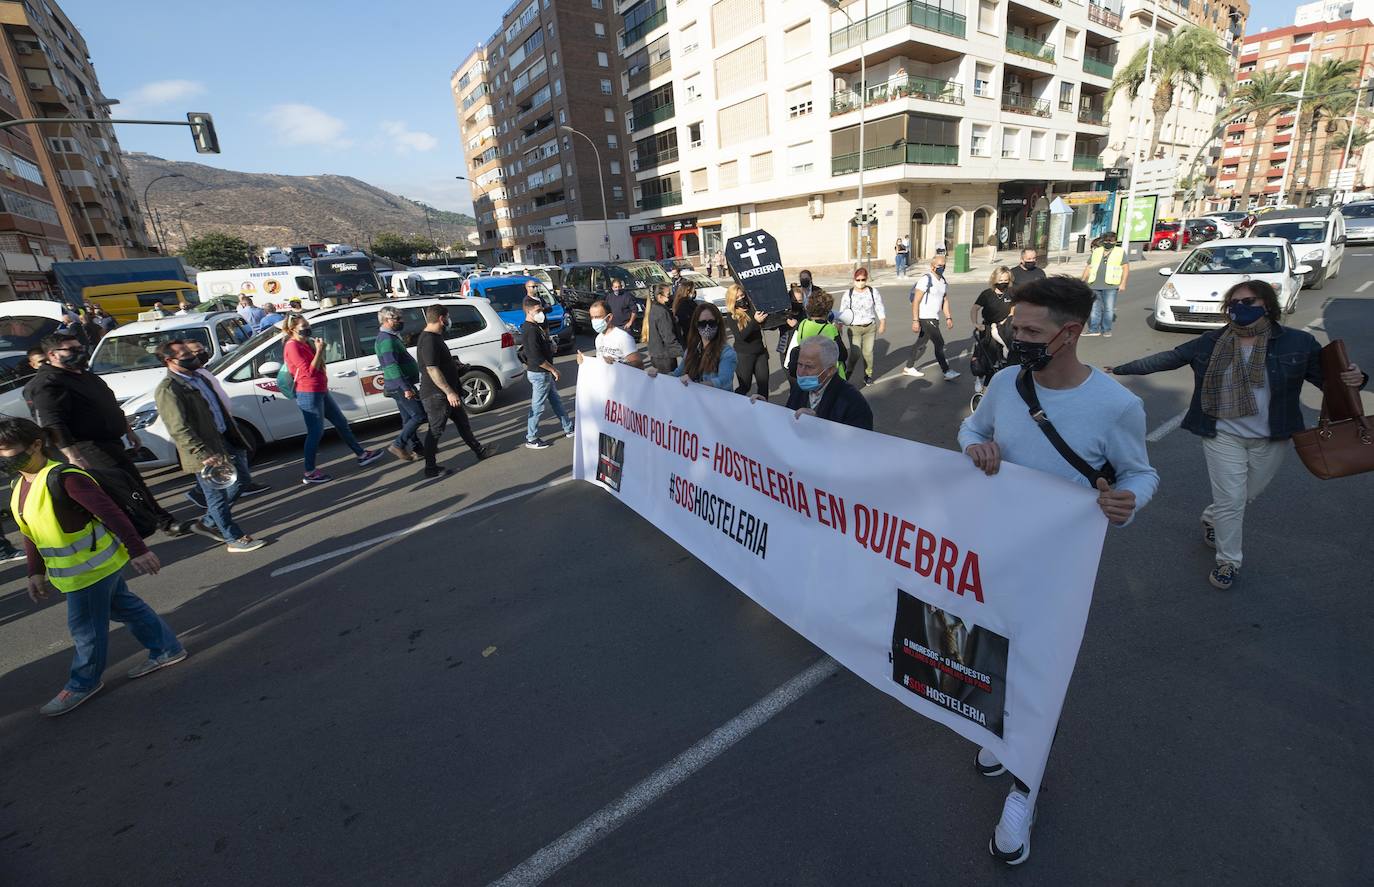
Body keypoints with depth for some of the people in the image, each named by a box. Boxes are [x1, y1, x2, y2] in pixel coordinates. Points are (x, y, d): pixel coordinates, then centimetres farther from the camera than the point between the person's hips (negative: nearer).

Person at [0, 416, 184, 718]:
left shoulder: (63, 478, -24)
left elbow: (111, 513, -27)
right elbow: (31, 532, 15)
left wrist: (137, 550, -27)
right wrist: (36, 572, 14)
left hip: (92, 567, -9)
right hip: (74, 570, 10)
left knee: (85, 627, 5)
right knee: (123, 606, 17)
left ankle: (83, 683, 23)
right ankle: (166, 649, 29)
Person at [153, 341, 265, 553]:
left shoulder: (198, 377, 10)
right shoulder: (167, 390, -17)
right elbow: (179, 430, -23)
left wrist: (235, 435, 17)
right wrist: (204, 455, -28)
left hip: (224, 440, 9)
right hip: (205, 451, -9)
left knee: (239, 478, 20)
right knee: (217, 495, 4)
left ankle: (208, 523, 34)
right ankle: (234, 539, 16)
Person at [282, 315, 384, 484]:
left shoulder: (306, 343, 14)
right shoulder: (292, 346, -14)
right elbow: (309, 371, -21)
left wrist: (318, 348, 5)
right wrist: (319, 350, -19)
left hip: (321, 392, 10)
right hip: (309, 394, -10)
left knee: (341, 423, 14)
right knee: (316, 432, -4)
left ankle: (362, 455, 24)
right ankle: (309, 473, 6)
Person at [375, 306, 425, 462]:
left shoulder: (389, 337, 17)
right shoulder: (387, 340, -17)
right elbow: (392, 366, -25)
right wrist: (406, 388, -28)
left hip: (400, 386, 11)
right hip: (400, 386, -11)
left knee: (408, 418, 13)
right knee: (419, 415, -9)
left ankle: (416, 448, 20)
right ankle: (398, 445, -5)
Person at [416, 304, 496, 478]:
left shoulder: (435, 337, 12)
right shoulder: (429, 341, -21)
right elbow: (432, 369, -27)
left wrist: (456, 367, 28)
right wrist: (449, 392, -28)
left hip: (445, 394, 11)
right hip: (436, 395, -11)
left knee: (463, 422, 18)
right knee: (435, 430, -2)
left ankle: (479, 451, 30)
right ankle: (431, 469, 7)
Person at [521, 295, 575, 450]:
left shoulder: (535, 326, 8)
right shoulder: (530, 330, -23)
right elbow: (537, 358, -26)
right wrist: (553, 370, -18)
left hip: (544, 372, 10)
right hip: (539, 373, -10)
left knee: (556, 400, 19)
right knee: (537, 406, 1)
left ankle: (568, 429, 32)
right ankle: (531, 439, 14)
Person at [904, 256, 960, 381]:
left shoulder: (943, 281, 13)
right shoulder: (926, 279, -13)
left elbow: (945, 300, 21)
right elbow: (916, 301, -17)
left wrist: (948, 317, 13)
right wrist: (915, 321, -22)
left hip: (934, 319, 8)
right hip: (925, 318, -8)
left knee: (920, 344, 14)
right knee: (939, 343, -9)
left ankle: (909, 368, 25)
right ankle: (947, 372, -4)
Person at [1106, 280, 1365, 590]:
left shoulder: (1298, 342, -6)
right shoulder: (1210, 342, -5)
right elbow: (1169, 358, -3)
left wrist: (1353, 379, -23)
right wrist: (1122, 369, -7)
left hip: (1270, 439, 2)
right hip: (1223, 436, -1)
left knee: (1247, 495, 18)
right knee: (1230, 500, 1)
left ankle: (1212, 519, 48)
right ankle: (1228, 562, 16)